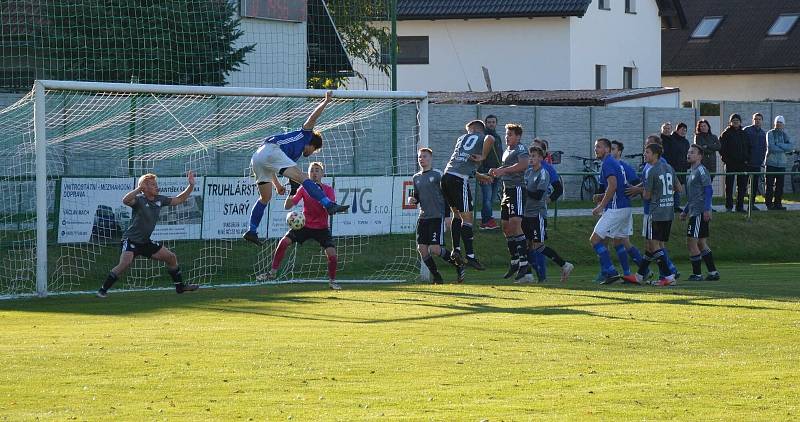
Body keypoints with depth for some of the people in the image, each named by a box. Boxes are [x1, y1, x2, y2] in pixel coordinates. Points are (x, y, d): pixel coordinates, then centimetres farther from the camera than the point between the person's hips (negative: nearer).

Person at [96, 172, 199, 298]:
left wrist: (191, 186, 5)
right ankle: (103, 290, -19)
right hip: (131, 240, -8)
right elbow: (125, 200, -39)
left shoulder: (159, 200, 4)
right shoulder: (139, 200, -17)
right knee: (125, 263, -29)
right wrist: (139, 188, -45)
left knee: (171, 258, 12)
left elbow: (179, 200, 15)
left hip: (145, 242, 8)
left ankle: (180, 286, 29)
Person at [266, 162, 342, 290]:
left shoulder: (328, 189, -9)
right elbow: (287, 206, -9)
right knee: (284, 242, -17)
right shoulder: (304, 189, -5)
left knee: (332, 254, -19)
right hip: (305, 225, 2)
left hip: (322, 228, -2)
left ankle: (332, 281, 7)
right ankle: (273, 273, -4)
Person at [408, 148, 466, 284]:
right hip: (423, 217, 6)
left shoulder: (437, 174, -3)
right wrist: (412, 200, 0)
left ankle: (457, 261, 11)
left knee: (434, 248, -15)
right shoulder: (416, 178, 15)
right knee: (422, 249, -3)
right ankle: (436, 277, 11)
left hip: (437, 217, -6)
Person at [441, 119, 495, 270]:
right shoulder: (483, 138, 9)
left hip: (446, 176, 6)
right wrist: (482, 157, -6)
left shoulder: (462, 138, 26)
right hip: (460, 179, -6)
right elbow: (490, 139, -19)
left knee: (457, 213, 20)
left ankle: (456, 249, 14)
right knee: (467, 217, -4)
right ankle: (470, 256, -6)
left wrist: (478, 176, 44)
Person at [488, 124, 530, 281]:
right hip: (507, 190, 10)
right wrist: (496, 172, 15)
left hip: (517, 189, -10)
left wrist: (503, 170, -25)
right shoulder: (506, 151, 22)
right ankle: (514, 262, 22)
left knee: (515, 224, -20)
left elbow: (523, 164, -27)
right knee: (506, 227, 11)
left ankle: (524, 264, -22)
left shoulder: (520, 149, -7)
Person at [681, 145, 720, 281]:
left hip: (700, 213, -10)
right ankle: (713, 272, 15)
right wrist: (685, 211, 27)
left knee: (691, 243, -8)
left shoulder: (701, 171, -10)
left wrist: (707, 209, -25)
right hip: (694, 212, 10)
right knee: (701, 244, 12)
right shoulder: (691, 172, 19)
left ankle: (697, 274, -3)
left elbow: (709, 191, -17)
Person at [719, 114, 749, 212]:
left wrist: (747, 158, 4)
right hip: (730, 163, -4)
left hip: (742, 163, 4)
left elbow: (748, 148, 18)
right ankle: (729, 207, 1)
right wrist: (725, 158, -12)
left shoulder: (744, 134, 13)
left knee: (742, 186, 5)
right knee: (729, 186, -2)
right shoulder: (726, 133, 0)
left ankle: (740, 206, 11)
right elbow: (721, 148, -3)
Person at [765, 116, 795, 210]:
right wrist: (784, 148, -7)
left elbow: (791, 147, -2)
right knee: (770, 185, -5)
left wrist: (779, 145, -13)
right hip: (771, 163, -4)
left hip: (781, 163, 4)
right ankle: (769, 204, 0)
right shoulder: (770, 133, -1)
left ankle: (778, 203, 10)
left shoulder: (784, 134, 12)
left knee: (780, 185, 4)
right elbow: (771, 147, -15)